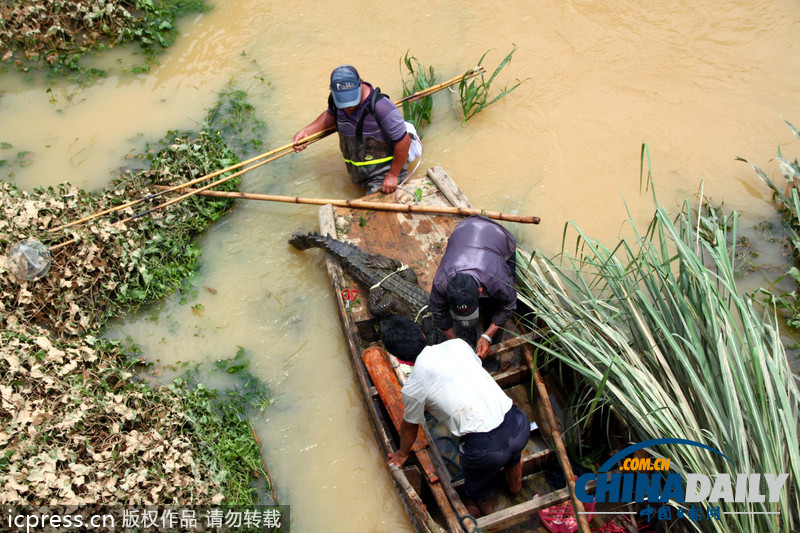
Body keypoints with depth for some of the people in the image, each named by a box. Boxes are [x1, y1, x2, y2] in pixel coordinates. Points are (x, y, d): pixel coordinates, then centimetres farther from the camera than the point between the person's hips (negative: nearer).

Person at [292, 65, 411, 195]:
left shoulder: (382, 108, -36)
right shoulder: (337, 99, -13)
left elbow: (403, 142, -28)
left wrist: (393, 175, -19)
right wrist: (306, 131, 0)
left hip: (382, 176, -8)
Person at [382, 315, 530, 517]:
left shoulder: (412, 388, -6)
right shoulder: (458, 344, 3)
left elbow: (409, 427, 14)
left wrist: (402, 454, 36)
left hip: (484, 446, -4)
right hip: (519, 424, 4)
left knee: (477, 485, 31)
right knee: (512, 453, 41)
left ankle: (485, 516, 61)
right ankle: (515, 486, 70)